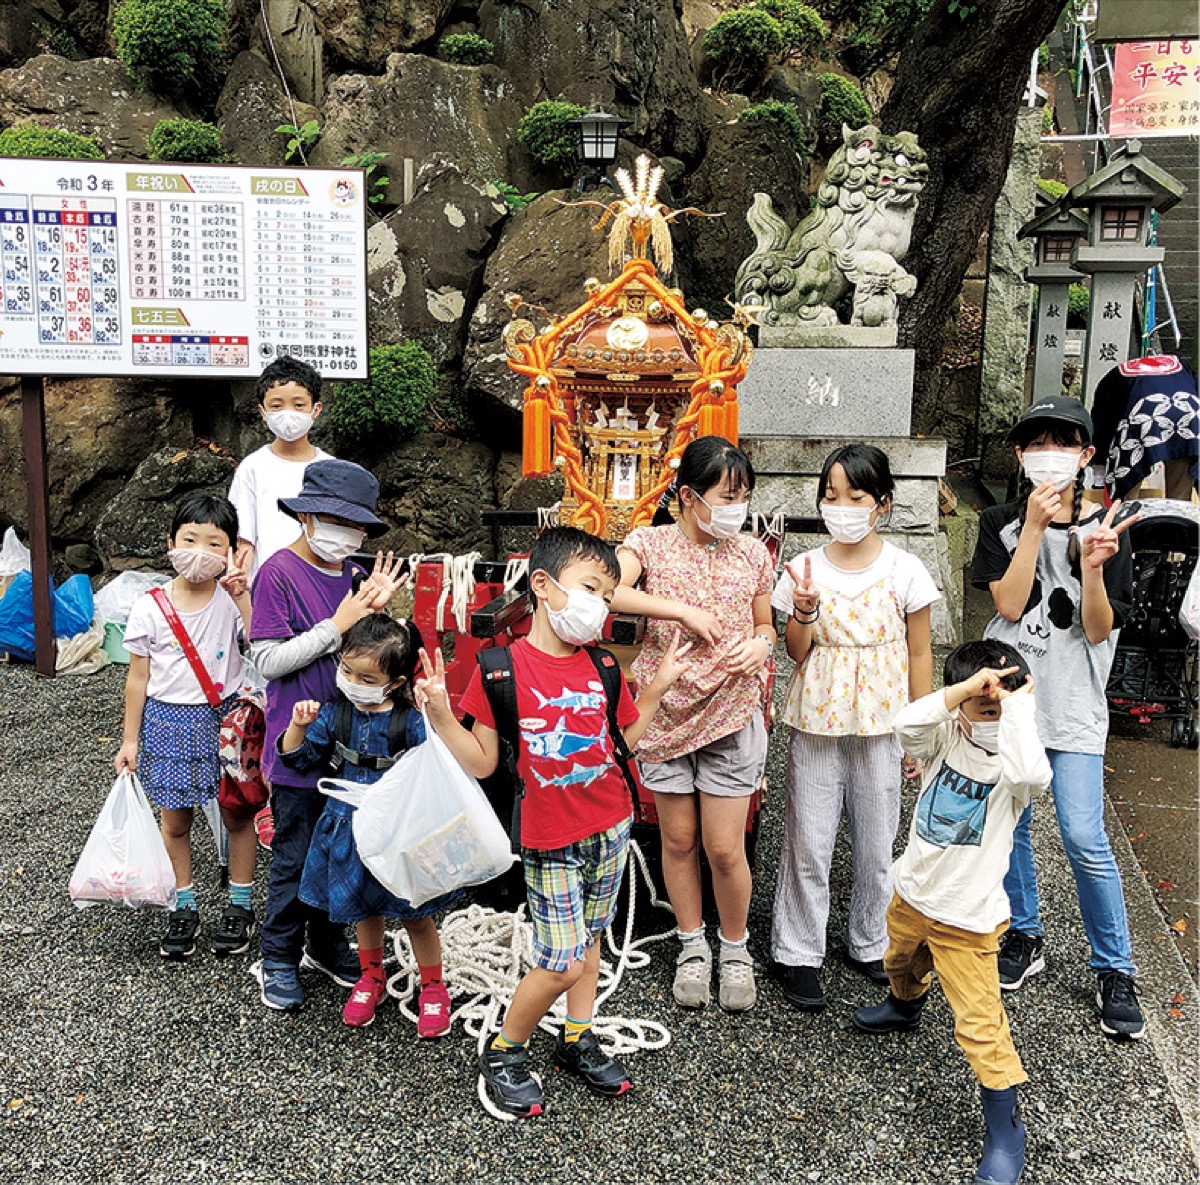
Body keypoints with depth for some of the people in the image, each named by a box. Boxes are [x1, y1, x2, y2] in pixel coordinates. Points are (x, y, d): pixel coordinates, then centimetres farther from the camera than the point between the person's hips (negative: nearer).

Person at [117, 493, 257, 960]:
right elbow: (138, 677, 1)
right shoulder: (150, 608, -7)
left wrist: (243, 597, -27)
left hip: (224, 718, -1)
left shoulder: (232, 600, -8)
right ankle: (184, 907, 31)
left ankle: (240, 904, 28)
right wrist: (130, 740, 4)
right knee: (176, 821, 12)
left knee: (236, 814, 10)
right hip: (169, 722, 1)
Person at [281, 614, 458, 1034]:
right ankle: (371, 978, 45)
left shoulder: (411, 722, -16)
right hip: (351, 829, 4)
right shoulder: (334, 715, -5)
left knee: (415, 914, 10)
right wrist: (299, 727, -18)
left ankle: (433, 988, 31)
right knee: (365, 909, 22)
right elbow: (297, 757, 2)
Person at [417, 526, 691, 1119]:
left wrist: (657, 687, 6)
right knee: (563, 963, -3)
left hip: (610, 827, 5)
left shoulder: (603, 667, 2)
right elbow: (481, 763, -9)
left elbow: (626, 742, 8)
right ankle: (503, 1053, 19)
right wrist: (439, 713, -22)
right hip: (550, 840, -5)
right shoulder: (503, 667, -13)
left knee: (588, 936, 19)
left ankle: (577, 1038, 38)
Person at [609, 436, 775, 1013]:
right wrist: (682, 609, -25)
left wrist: (762, 643, -8)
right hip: (666, 711, 0)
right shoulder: (650, 543, -5)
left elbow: (765, 625, 15)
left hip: (731, 713, 1)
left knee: (724, 848, 2)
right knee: (678, 840, 12)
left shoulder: (751, 554, 3)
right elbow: (607, 591, -24)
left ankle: (735, 947, 27)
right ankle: (692, 944, 32)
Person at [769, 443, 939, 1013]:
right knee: (808, 842, 4)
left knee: (877, 842, 11)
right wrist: (803, 611, -19)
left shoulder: (905, 571, -4)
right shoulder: (806, 568, -2)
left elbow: (919, 654, 3)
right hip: (816, 725, 0)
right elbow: (796, 653, 1)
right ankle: (799, 953, 18)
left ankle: (870, 943, 31)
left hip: (880, 724, 0)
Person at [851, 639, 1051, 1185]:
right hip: (912, 893, 6)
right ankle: (905, 1007, 67)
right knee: (902, 962, 34)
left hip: (967, 915, -5)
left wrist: (1017, 706, -35)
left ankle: (1005, 1129, 14)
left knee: (980, 1024, -3)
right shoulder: (944, 737, -10)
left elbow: (1032, 775, -45)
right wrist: (966, 689, -39)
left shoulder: (1011, 759, -20)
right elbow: (905, 723, -32)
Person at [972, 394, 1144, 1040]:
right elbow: (1009, 605, -12)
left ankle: (1115, 969, 11)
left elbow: (1099, 631, -6)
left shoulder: (1104, 530, -1)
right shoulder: (1001, 523, 2)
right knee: (1006, 825, 9)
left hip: (1073, 704, -2)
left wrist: (1092, 568, -23)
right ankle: (1024, 937, 30)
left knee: (1084, 840, -6)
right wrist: (1035, 526, -16)